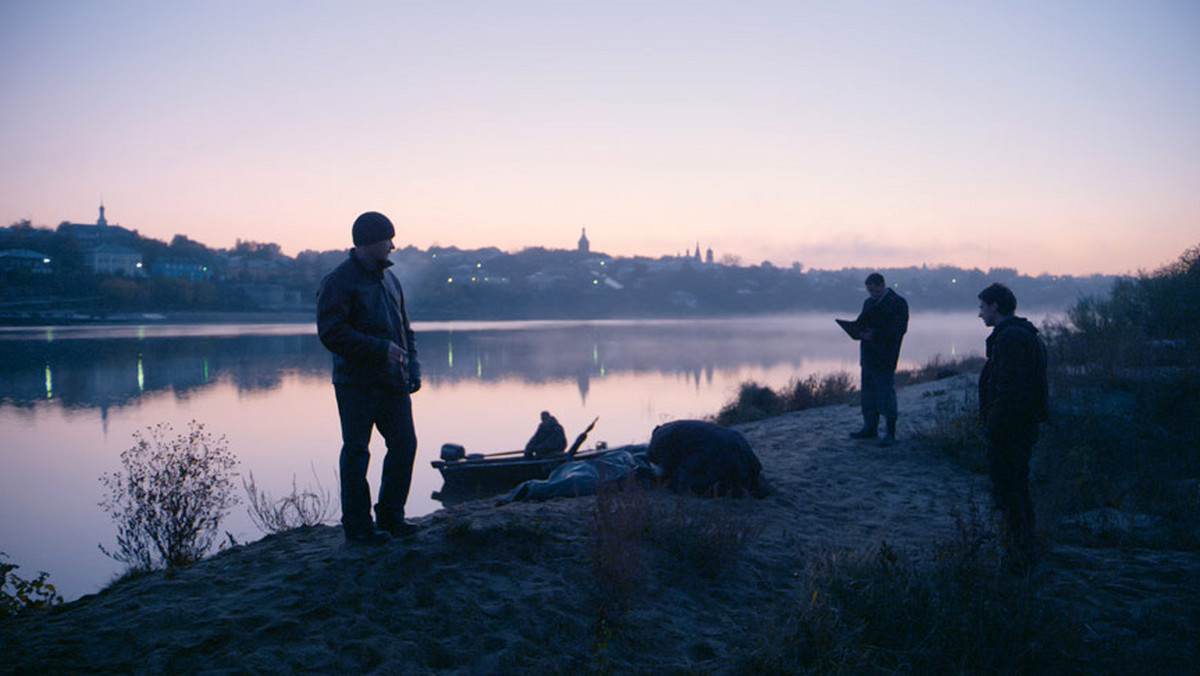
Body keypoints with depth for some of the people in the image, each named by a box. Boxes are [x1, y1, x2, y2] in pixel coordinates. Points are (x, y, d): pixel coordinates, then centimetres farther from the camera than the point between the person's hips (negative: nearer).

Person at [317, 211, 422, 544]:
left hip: (393, 381, 7)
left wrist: (412, 363, 7)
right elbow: (331, 333, -17)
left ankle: (391, 516, 20)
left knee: (404, 444, 7)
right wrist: (380, 348, -20)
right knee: (356, 452, -1)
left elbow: (404, 327, 22)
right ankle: (357, 525, 9)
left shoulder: (389, 278, 16)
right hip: (356, 382, -7)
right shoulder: (338, 282, -9)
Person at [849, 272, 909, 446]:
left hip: (885, 357, -8)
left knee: (886, 391, -7)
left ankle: (890, 433, -1)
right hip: (868, 356, 8)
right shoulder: (869, 303, 17)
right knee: (868, 392, 12)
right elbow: (861, 324, 23)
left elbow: (899, 328, -16)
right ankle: (870, 428, 22)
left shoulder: (897, 303, -7)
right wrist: (857, 329, -1)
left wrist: (875, 335, -24)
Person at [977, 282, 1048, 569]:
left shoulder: (1008, 338, -19)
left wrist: (993, 427, -20)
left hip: (1007, 427, -11)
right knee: (1019, 486, 19)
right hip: (1026, 425, 11)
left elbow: (1010, 390, -25)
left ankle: (1017, 550, 3)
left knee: (1006, 491, -2)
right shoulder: (1027, 334, 15)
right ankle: (1024, 549, 28)